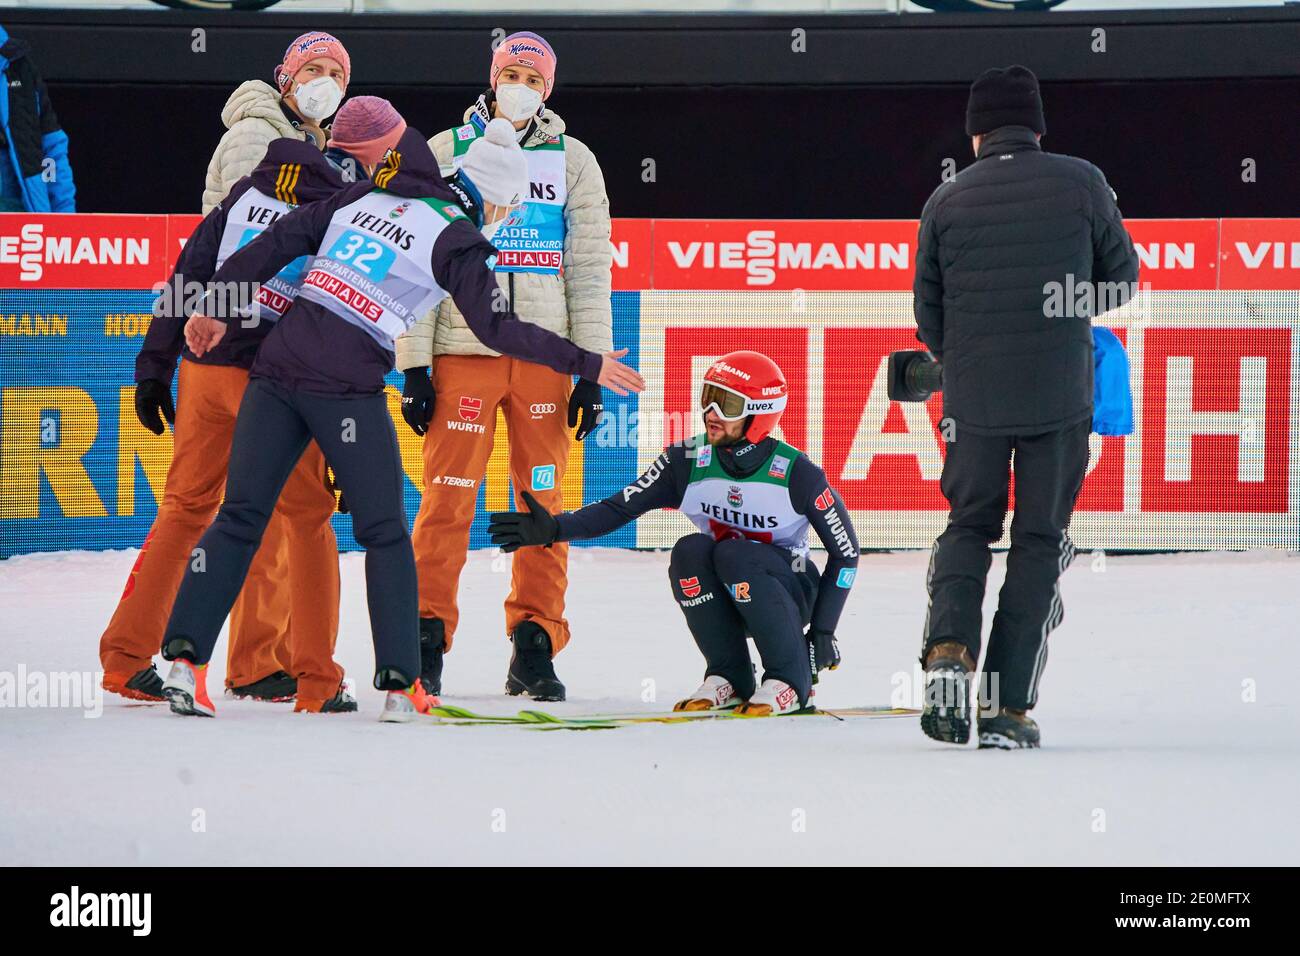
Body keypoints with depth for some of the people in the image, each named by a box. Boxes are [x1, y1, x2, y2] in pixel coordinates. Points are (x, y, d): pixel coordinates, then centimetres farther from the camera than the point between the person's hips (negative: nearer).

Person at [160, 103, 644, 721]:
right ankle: (400, 684, 4)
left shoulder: (364, 196, 16)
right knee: (385, 533, 8)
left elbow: (280, 240, 14)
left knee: (239, 517, 7)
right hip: (347, 389, -5)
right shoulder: (456, 237, 0)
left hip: (278, 363, 5)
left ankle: (184, 657, -4)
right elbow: (496, 328, -5)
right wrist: (586, 365, 2)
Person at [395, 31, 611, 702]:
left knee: (545, 505, 1)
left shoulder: (573, 162, 11)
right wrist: (413, 367, -2)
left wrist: (592, 373, 3)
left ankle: (534, 648, 5)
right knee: (447, 500, -7)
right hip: (462, 352, -2)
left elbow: (588, 272, 9)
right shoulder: (443, 154, 6)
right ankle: (427, 638, 1)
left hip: (545, 357, 2)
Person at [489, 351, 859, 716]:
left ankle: (791, 681, -20)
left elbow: (845, 552, -10)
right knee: (689, 550, -27)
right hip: (726, 599, 4)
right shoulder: (688, 462, -10)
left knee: (733, 553, -32)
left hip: (791, 595, -4)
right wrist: (554, 528, -31)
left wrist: (822, 632, -14)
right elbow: (619, 508, -14)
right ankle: (729, 679, -12)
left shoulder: (797, 474, -18)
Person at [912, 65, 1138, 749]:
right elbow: (1122, 280, 6)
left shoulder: (947, 200, 0)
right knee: (1039, 539, 8)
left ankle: (948, 648, -8)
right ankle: (1008, 710, 4)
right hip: (1062, 396, -1)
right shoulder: (1082, 184, -4)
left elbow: (929, 315, 6)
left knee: (970, 523, 19)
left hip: (974, 397, 1)